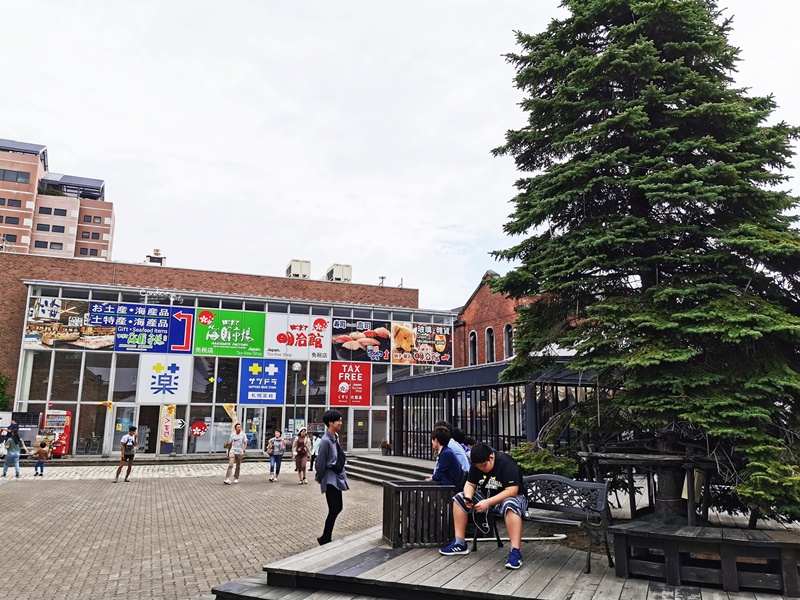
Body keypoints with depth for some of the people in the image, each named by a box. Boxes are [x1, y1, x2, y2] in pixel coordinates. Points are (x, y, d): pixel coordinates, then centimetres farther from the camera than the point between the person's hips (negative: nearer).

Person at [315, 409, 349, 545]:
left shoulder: (336, 437, 6)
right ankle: (325, 540, 8)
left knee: (338, 508, 12)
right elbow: (321, 461, -17)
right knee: (334, 510, -6)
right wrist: (319, 477, -4)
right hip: (330, 479, -9)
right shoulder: (326, 440, -22)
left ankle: (325, 537, 24)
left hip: (337, 477, 9)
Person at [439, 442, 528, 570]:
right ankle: (460, 544, -5)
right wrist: (468, 497, -20)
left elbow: (512, 491, -29)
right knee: (459, 498, -7)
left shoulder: (506, 463, -24)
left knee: (510, 505, -40)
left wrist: (487, 502, -33)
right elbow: (470, 484, 3)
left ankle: (515, 552, -41)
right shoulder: (477, 465, -4)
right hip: (486, 498, 7)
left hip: (509, 498, -7)